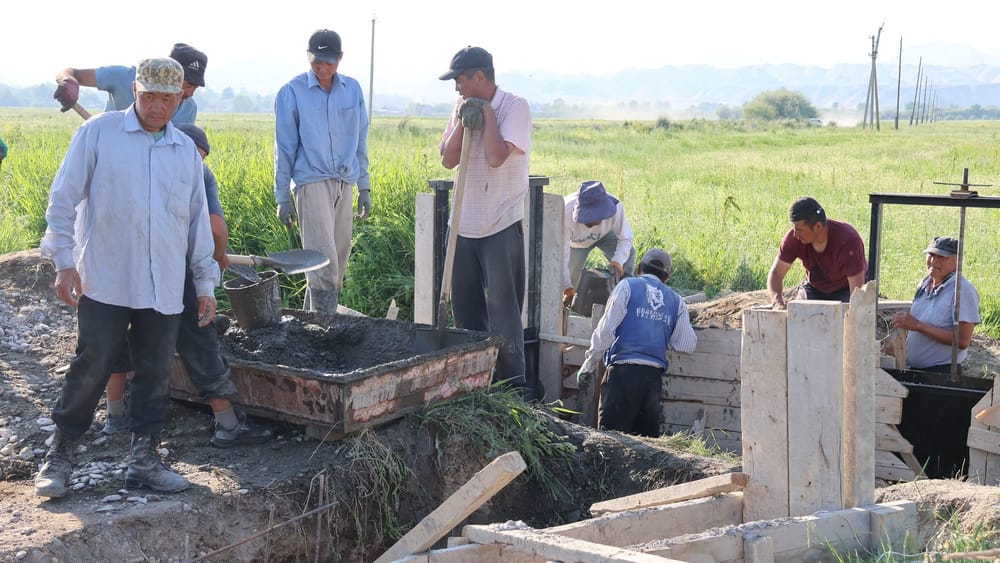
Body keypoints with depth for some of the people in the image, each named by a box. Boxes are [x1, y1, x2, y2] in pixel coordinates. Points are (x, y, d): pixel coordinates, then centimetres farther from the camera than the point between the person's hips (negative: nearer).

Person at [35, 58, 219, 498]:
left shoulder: (186, 151, 13)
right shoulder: (98, 133, -1)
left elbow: (198, 221, 18)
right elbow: (63, 200, -1)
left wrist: (206, 282, 16)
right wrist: (64, 261, -7)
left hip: (164, 291, 4)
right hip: (105, 284, -4)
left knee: (156, 377, 6)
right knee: (89, 370, -2)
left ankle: (144, 458, 17)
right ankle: (60, 455, 13)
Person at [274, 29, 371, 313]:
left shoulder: (353, 89, 8)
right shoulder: (292, 92, -3)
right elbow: (285, 148, 0)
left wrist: (364, 186, 13)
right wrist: (283, 196, -1)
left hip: (344, 183, 5)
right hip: (312, 181, -5)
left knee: (339, 261, 6)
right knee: (324, 261, -12)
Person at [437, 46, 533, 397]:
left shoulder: (514, 107, -9)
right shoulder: (464, 106, 9)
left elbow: (496, 157, -21)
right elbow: (447, 159, 3)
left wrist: (486, 113, -13)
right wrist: (462, 120, -9)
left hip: (502, 224, -7)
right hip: (465, 223, 7)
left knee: (503, 308, -6)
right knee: (465, 305, 12)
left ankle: (514, 383, 2)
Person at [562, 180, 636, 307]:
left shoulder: (615, 207, -40)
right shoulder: (566, 215, -45)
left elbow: (626, 237, -26)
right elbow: (562, 254, -40)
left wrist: (618, 261, -45)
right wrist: (567, 287, -41)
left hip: (605, 234, 1)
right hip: (577, 242, -1)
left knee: (628, 253, -24)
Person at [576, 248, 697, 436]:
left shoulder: (627, 286, 4)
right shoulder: (676, 301, 16)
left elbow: (606, 329, -6)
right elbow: (687, 345, 10)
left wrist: (589, 364, -1)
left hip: (623, 371, -4)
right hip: (654, 374, 4)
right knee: (648, 434, 11)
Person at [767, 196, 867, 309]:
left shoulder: (848, 241, -36)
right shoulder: (794, 237, -24)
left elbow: (857, 291, -36)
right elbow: (776, 273, -21)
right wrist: (778, 302, -40)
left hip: (846, 288, -3)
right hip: (814, 288, 3)